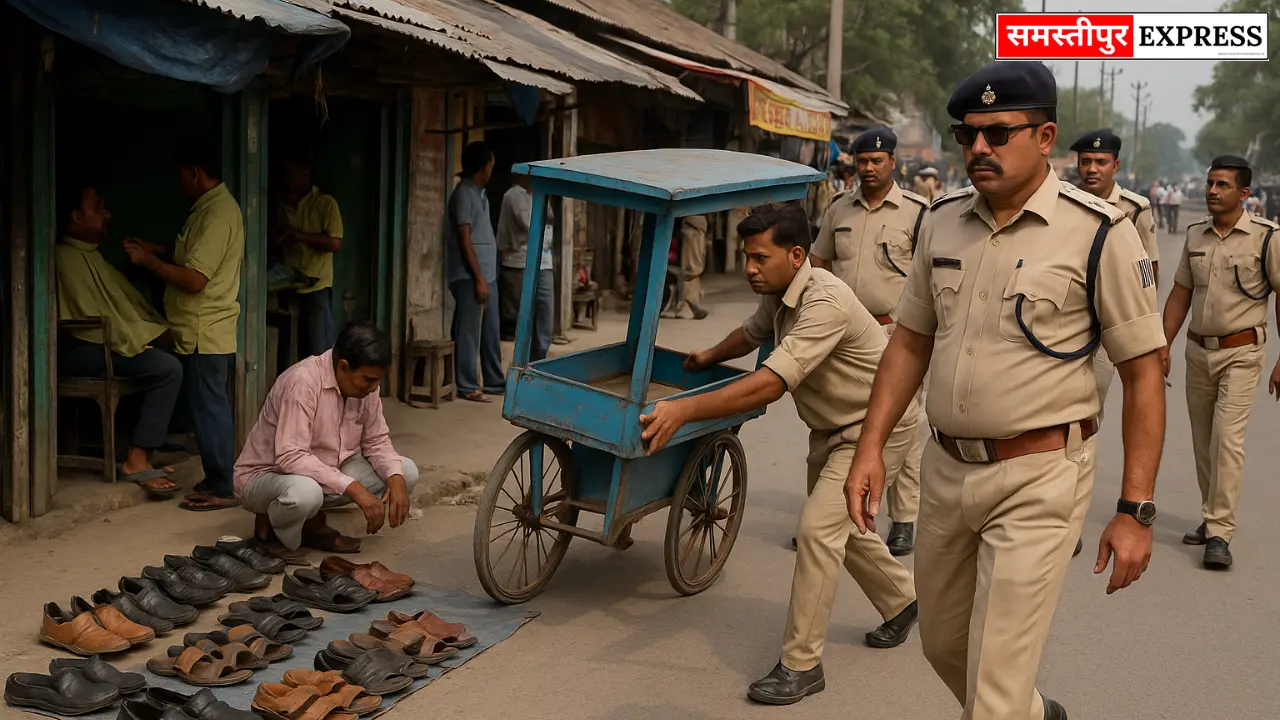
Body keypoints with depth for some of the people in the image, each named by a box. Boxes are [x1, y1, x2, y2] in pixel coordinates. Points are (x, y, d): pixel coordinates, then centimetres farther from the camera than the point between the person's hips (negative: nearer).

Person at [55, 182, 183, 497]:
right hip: (78, 349, -10)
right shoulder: (66, 257, -13)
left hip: (98, 343, 10)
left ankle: (141, 455, -5)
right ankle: (136, 460, -21)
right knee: (167, 368, -23)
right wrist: (135, 341, -13)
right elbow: (92, 316, -19)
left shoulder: (89, 255, 20)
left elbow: (125, 301, 17)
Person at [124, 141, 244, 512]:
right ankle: (217, 479, 23)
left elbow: (194, 279, -24)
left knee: (209, 407, -4)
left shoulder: (217, 213, -19)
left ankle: (221, 489, 3)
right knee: (210, 406, 15)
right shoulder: (211, 206, 13)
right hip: (204, 330, 10)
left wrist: (147, 260, -13)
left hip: (206, 333, -10)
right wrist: (157, 250, 13)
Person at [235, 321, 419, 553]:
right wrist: (353, 488, -38)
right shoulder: (302, 382, -29)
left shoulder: (364, 383, -7)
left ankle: (312, 523, 0)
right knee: (304, 492, -42)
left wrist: (396, 478, -19)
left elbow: (376, 441, 2)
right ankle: (273, 523, -5)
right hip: (267, 475, -8)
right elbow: (290, 457, -34)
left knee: (406, 471, -7)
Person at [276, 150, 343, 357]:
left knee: (319, 353, -5)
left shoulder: (324, 203, -4)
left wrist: (298, 235, -13)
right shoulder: (281, 204, 13)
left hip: (316, 287, -5)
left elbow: (335, 244, -13)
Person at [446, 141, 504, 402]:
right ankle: (467, 387, 2)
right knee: (469, 333, -4)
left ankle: (494, 381, 21)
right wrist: (478, 278, -19)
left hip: (486, 274, 9)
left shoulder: (479, 193, 16)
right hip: (470, 277, -9)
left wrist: (486, 276, 18)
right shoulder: (464, 194, -13)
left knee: (491, 332, 13)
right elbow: (464, 240, -17)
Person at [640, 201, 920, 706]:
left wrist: (685, 410, -47)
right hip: (831, 427, 10)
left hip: (876, 424, -10)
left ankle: (801, 664, -10)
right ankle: (901, 600, 47)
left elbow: (771, 383, -42)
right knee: (839, 526, 21)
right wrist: (710, 357, 35)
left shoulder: (824, 303, -32)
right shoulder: (780, 294, -3)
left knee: (819, 527, -18)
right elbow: (752, 333, 22)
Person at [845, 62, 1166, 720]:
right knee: (943, 645, 22)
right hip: (945, 468, 6)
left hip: (1038, 477, -6)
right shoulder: (942, 221, 6)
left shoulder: (1098, 233, -11)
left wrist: (1136, 510, -12)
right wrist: (871, 446, 4)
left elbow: (1143, 373, -9)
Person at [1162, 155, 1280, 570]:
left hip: (1241, 352, -5)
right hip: (1198, 350, 6)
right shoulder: (1195, 235, 7)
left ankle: (1220, 534, -12)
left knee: (1227, 438, -14)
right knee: (1202, 441, 11)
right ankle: (1213, 519, 25)